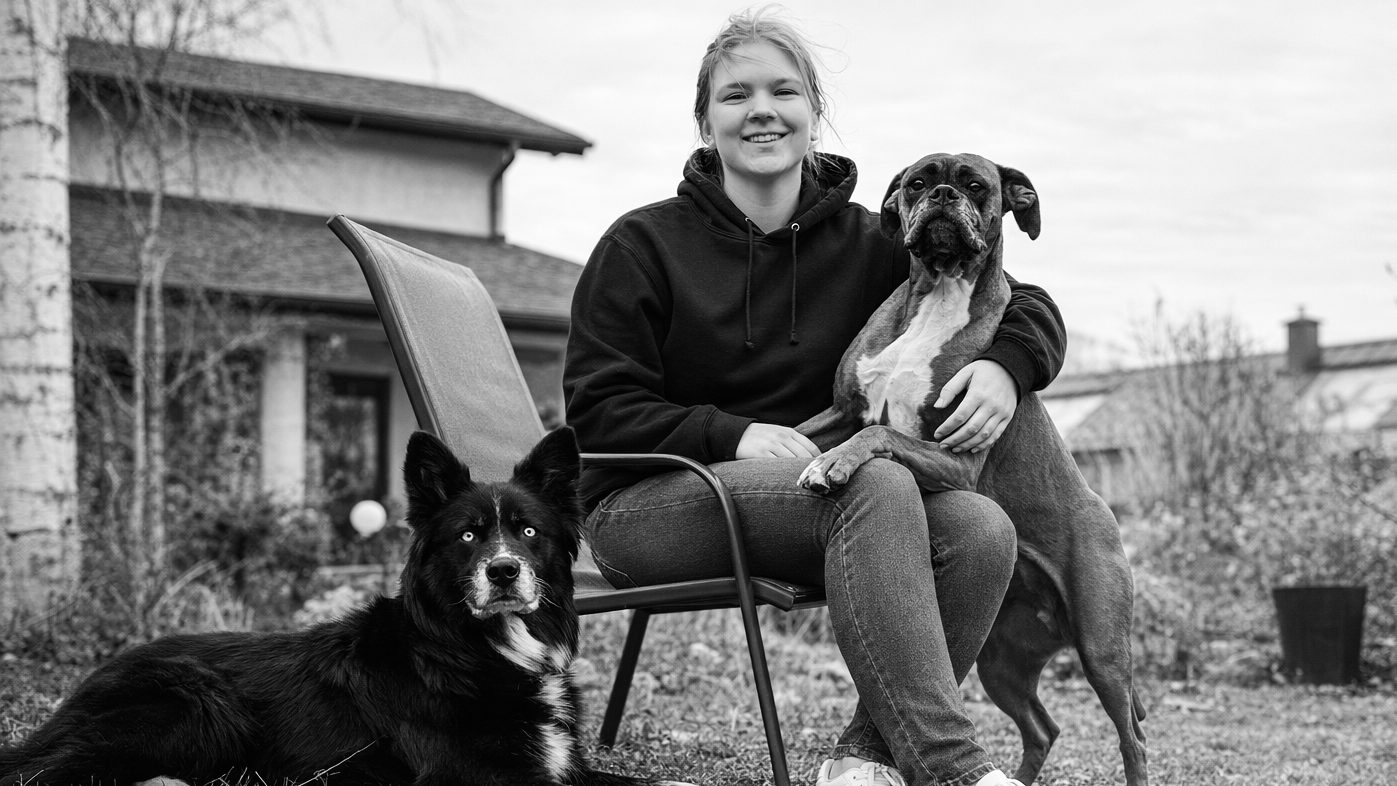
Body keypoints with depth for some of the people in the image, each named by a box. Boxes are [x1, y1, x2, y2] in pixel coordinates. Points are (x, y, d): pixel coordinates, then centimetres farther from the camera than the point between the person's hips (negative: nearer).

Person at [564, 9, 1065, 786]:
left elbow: (1029, 307, 12)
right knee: (877, 482, -34)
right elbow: (597, 413, -3)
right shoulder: (643, 246, 1)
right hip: (650, 506, -4)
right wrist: (735, 435, -18)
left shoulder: (864, 242, 9)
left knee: (981, 527, -26)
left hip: (811, 500, 4)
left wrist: (1005, 367, -13)